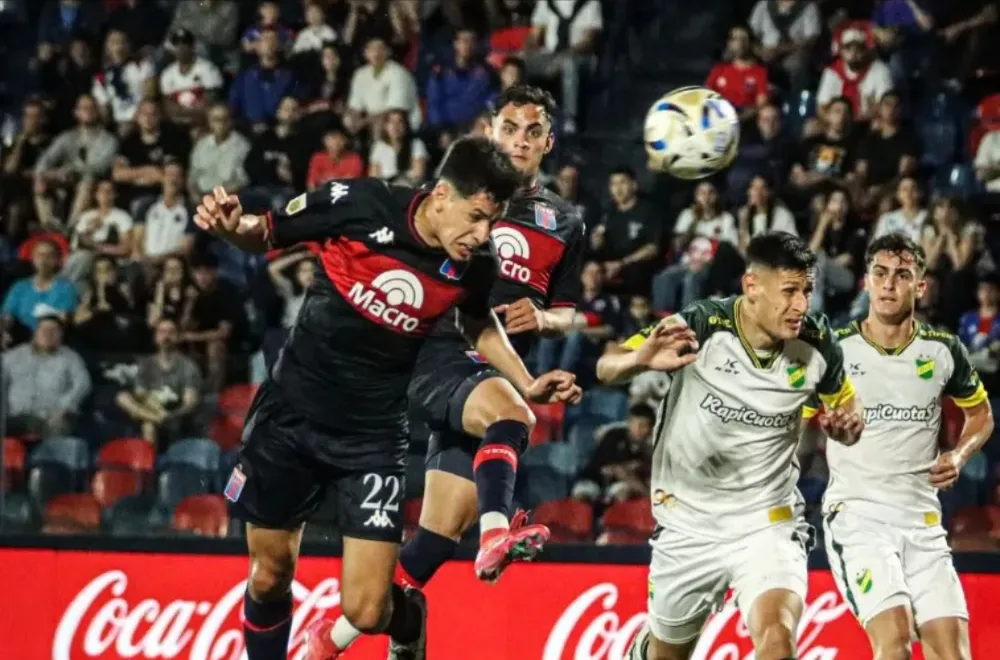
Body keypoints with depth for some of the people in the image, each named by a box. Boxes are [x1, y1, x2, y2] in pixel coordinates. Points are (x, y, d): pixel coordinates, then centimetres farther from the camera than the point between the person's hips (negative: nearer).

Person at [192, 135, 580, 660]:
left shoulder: (474, 267, -11)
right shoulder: (359, 205, -19)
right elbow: (268, 235, -3)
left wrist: (526, 385, 4)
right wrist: (233, 227, -24)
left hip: (374, 437, 0)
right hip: (291, 416, 0)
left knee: (366, 610, -8)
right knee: (269, 575, 12)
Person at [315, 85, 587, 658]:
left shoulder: (565, 224, 17)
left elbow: (569, 314, 21)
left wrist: (543, 318, -2)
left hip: (501, 372, 4)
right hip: (441, 359, -4)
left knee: (440, 535, 0)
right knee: (511, 413, -38)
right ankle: (497, 531, -60)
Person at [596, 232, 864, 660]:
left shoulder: (816, 343, -11)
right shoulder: (701, 326, -20)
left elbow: (844, 404, 9)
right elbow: (606, 369, -22)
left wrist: (847, 424, -16)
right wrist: (641, 360, -46)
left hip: (768, 523, 0)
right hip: (689, 523, 0)